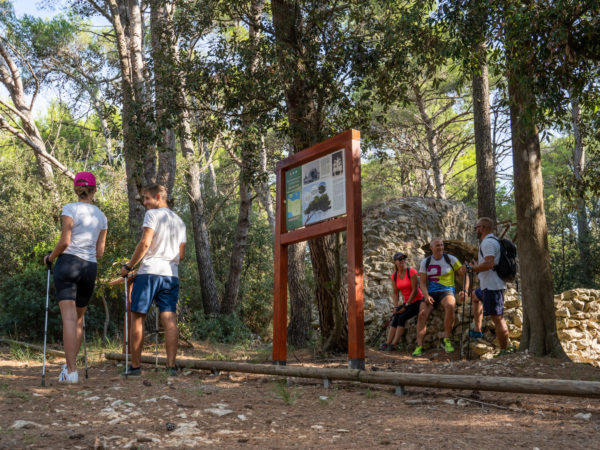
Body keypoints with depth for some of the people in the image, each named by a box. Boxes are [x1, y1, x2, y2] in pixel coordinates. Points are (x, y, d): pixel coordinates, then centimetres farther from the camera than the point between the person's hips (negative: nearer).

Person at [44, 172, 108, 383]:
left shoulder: (70, 209, -3)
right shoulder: (101, 216, 11)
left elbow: (64, 242, -12)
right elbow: (100, 252, 9)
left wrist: (50, 257, 4)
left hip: (68, 263, -4)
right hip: (90, 268, 5)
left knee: (69, 317, -9)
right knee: (79, 318, 16)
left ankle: (70, 371, -14)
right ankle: (70, 365, 21)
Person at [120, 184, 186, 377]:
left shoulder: (153, 214, 0)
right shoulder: (179, 221, 21)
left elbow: (145, 243, -11)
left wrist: (128, 266, -4)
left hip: (150, 272, -6)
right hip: (172, 275, 6)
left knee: (137, 318, 3)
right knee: (170, 320, -1)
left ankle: (135, 366, 6)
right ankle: (171, 366, -8)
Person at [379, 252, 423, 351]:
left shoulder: (412, 272, -15)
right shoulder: (394, 276, 2)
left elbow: (415, 290, -17)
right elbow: (395, 293, 5)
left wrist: (405, 306, -16)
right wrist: (395, 307, -10)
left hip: (417, 301, -5)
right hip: (406, 302, 5)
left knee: (402, 317, -24)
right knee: (395, 318, -17)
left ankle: (393, 344, -25)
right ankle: (387, 343, -22)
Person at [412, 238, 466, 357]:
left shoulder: (450, 259, 1)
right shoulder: (425, 262, 6)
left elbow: (464, 275, 2)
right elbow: (423, 283, 4)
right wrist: (426, 296, -14)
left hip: (446, 291, -2)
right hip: (430, 293, 2)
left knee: (450, 306, -37)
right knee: (422, 314, -25)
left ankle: (446, 340, -24)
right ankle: (419, 347, -24)